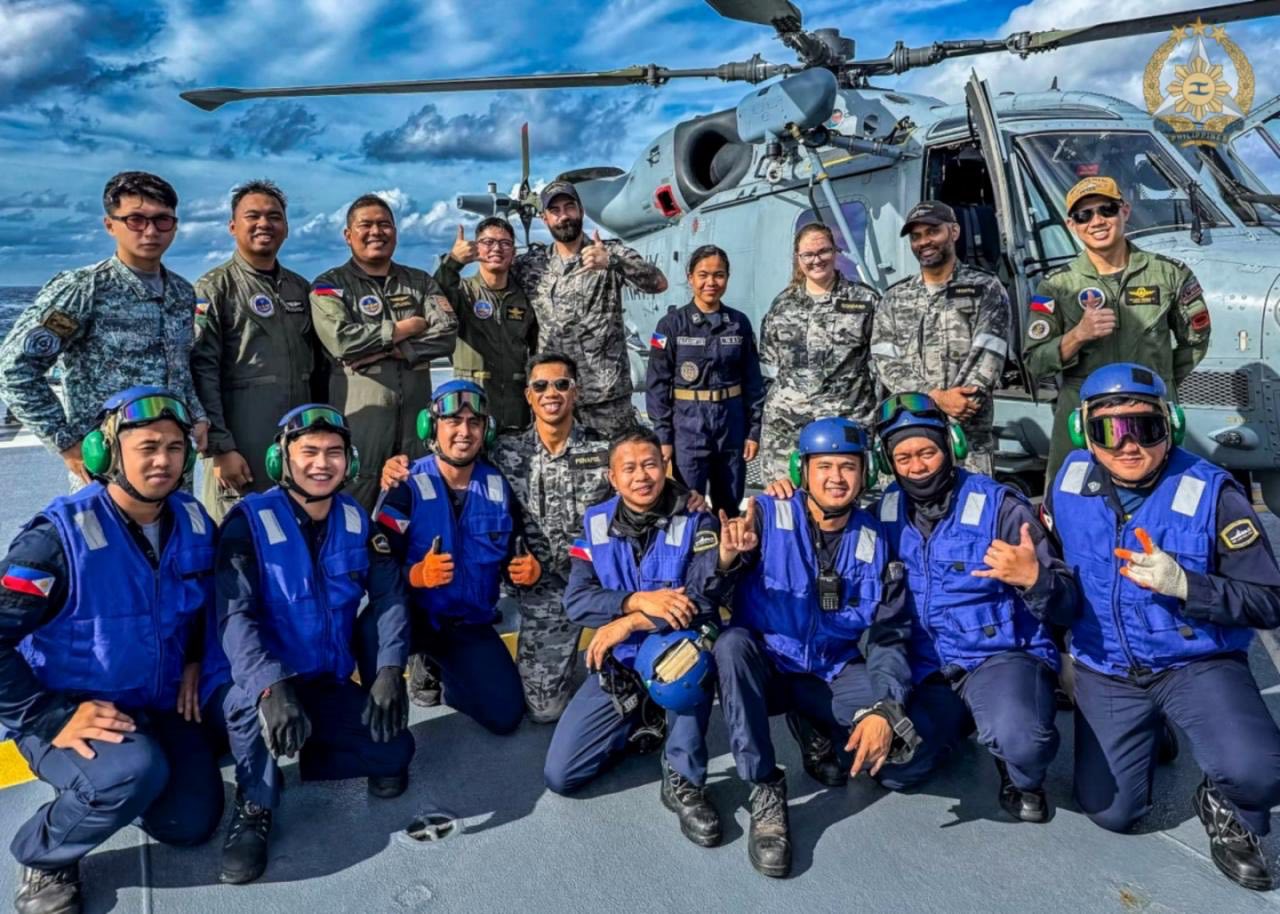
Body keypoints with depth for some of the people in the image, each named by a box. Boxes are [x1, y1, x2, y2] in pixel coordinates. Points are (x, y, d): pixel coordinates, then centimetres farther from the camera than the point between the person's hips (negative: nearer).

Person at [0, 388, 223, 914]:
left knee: (192, 823, 2)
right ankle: (45, 857, -3)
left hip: (159, 708, 6)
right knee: (134, 772, -35)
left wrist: (195, 660, 3)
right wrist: (51, 720, -26)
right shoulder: (62, 536, -23)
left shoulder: (193, 523, -5)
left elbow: (209, 601, 15)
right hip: (68, 712, -6)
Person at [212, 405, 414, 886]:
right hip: (259, 686, -4)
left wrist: (389, 670, -18)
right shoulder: (251, 520, -15)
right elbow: (235, 617, -26)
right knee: (257, 697, -37)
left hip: (330, 685, 4)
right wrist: (273, 687, -42)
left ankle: (308, 753, 16)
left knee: (394, 751, -12)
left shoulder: (356, 519, 1)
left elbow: (388, 597, -3)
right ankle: (255, 807, -10)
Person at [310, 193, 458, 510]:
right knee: (355, 506, -1)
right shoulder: (330, 285, 5)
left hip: (416, 411, 3)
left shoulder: (421, 282, 15)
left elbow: (446, 334, -1)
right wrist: (406, 328, -4)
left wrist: (389, 350, -11)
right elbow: (342, 341, -13)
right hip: (359, 412, -3)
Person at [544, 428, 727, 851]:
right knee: (560, 775, -7)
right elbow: (576, 601, -11)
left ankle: (683, 780, -21)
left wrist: (628, 623, -24)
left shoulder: (696, 521, -10)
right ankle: (643, 725, 20)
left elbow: (705, 600, -22)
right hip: (618, 665, 3)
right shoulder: (596, 523, -1)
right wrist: (638, 600, -28)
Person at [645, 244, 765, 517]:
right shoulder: (672, 325, -4)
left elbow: (753, 381, 8)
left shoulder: (739, 323, 4)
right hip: (688, 423, -3)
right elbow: (657, 384, -4)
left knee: (730, 506, 14)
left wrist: (754, 430, 4)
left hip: (731, 423, 3)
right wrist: (663, 437, -7)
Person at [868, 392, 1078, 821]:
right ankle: (959, 718, 19)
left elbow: (1066, 606, -12)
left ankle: (1021, 778, 5)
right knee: (890, 770, -12)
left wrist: (1033, 578, -35)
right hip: (927, 669, 5)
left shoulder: (999, 506, -11)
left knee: (1019, 741, -34)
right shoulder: (888, 510, 2)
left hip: (1002, 655, -4)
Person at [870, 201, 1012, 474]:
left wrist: (955, 404, -17)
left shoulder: (985, 289, 6)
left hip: (969, 435, -2)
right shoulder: (894, 298, 14)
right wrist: (937, 397, -13)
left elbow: (987, 358, -6)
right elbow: (884, 363, 2)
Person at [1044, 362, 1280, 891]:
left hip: (1198, 664, -2)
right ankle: (1153, 731, 34)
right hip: (1106, 673, 3)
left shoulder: (1211, 494, -17)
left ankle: (1226, 807, 9)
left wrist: (1184, 584, -31)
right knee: (1110, 813, 3)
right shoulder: (1070, 483, -7)